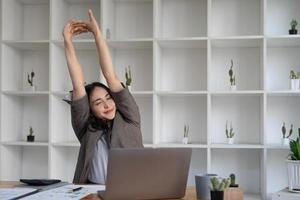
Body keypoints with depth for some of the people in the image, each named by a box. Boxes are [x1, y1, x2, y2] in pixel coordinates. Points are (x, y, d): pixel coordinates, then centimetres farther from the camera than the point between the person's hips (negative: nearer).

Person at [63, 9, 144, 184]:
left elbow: (111, 76, 3)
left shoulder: (129, 119, 8)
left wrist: (97, 33, 2)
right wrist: (68, 41, 1)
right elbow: (78, 85, 4)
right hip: (93, 192, 1)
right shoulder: (86, 129, 10)